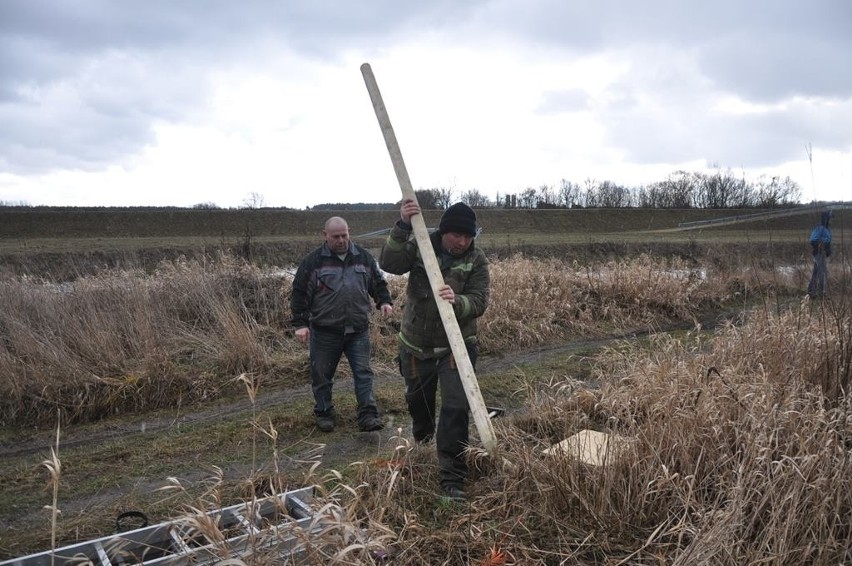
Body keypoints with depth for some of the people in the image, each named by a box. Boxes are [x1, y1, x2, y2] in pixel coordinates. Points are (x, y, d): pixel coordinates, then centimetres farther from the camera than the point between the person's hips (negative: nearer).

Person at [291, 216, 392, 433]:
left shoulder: (364, 257, 5)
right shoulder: (313, 260, -3)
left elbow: (378, 283, 16)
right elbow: (300, 293, -1)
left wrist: (384, 301, -2)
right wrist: (300, 323, -6)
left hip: (358, 329, 2)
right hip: (324, 330, -1)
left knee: (363, 372, 0)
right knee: (322, 375, 9)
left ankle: (368, 415, 6)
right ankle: (324, 413, 27)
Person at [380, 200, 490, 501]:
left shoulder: (477, 260, -10)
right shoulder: (420, 246, -9)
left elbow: (478, 302, -18)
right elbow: (389, 264, -24)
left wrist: (457, 301, -40)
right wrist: (402, 227, -36)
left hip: (456, 345, -2)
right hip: (416, 344, 2)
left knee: (456, 408, -12)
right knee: (417, 399, 23)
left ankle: (452, 476, 1)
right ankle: (421, 439, 57)